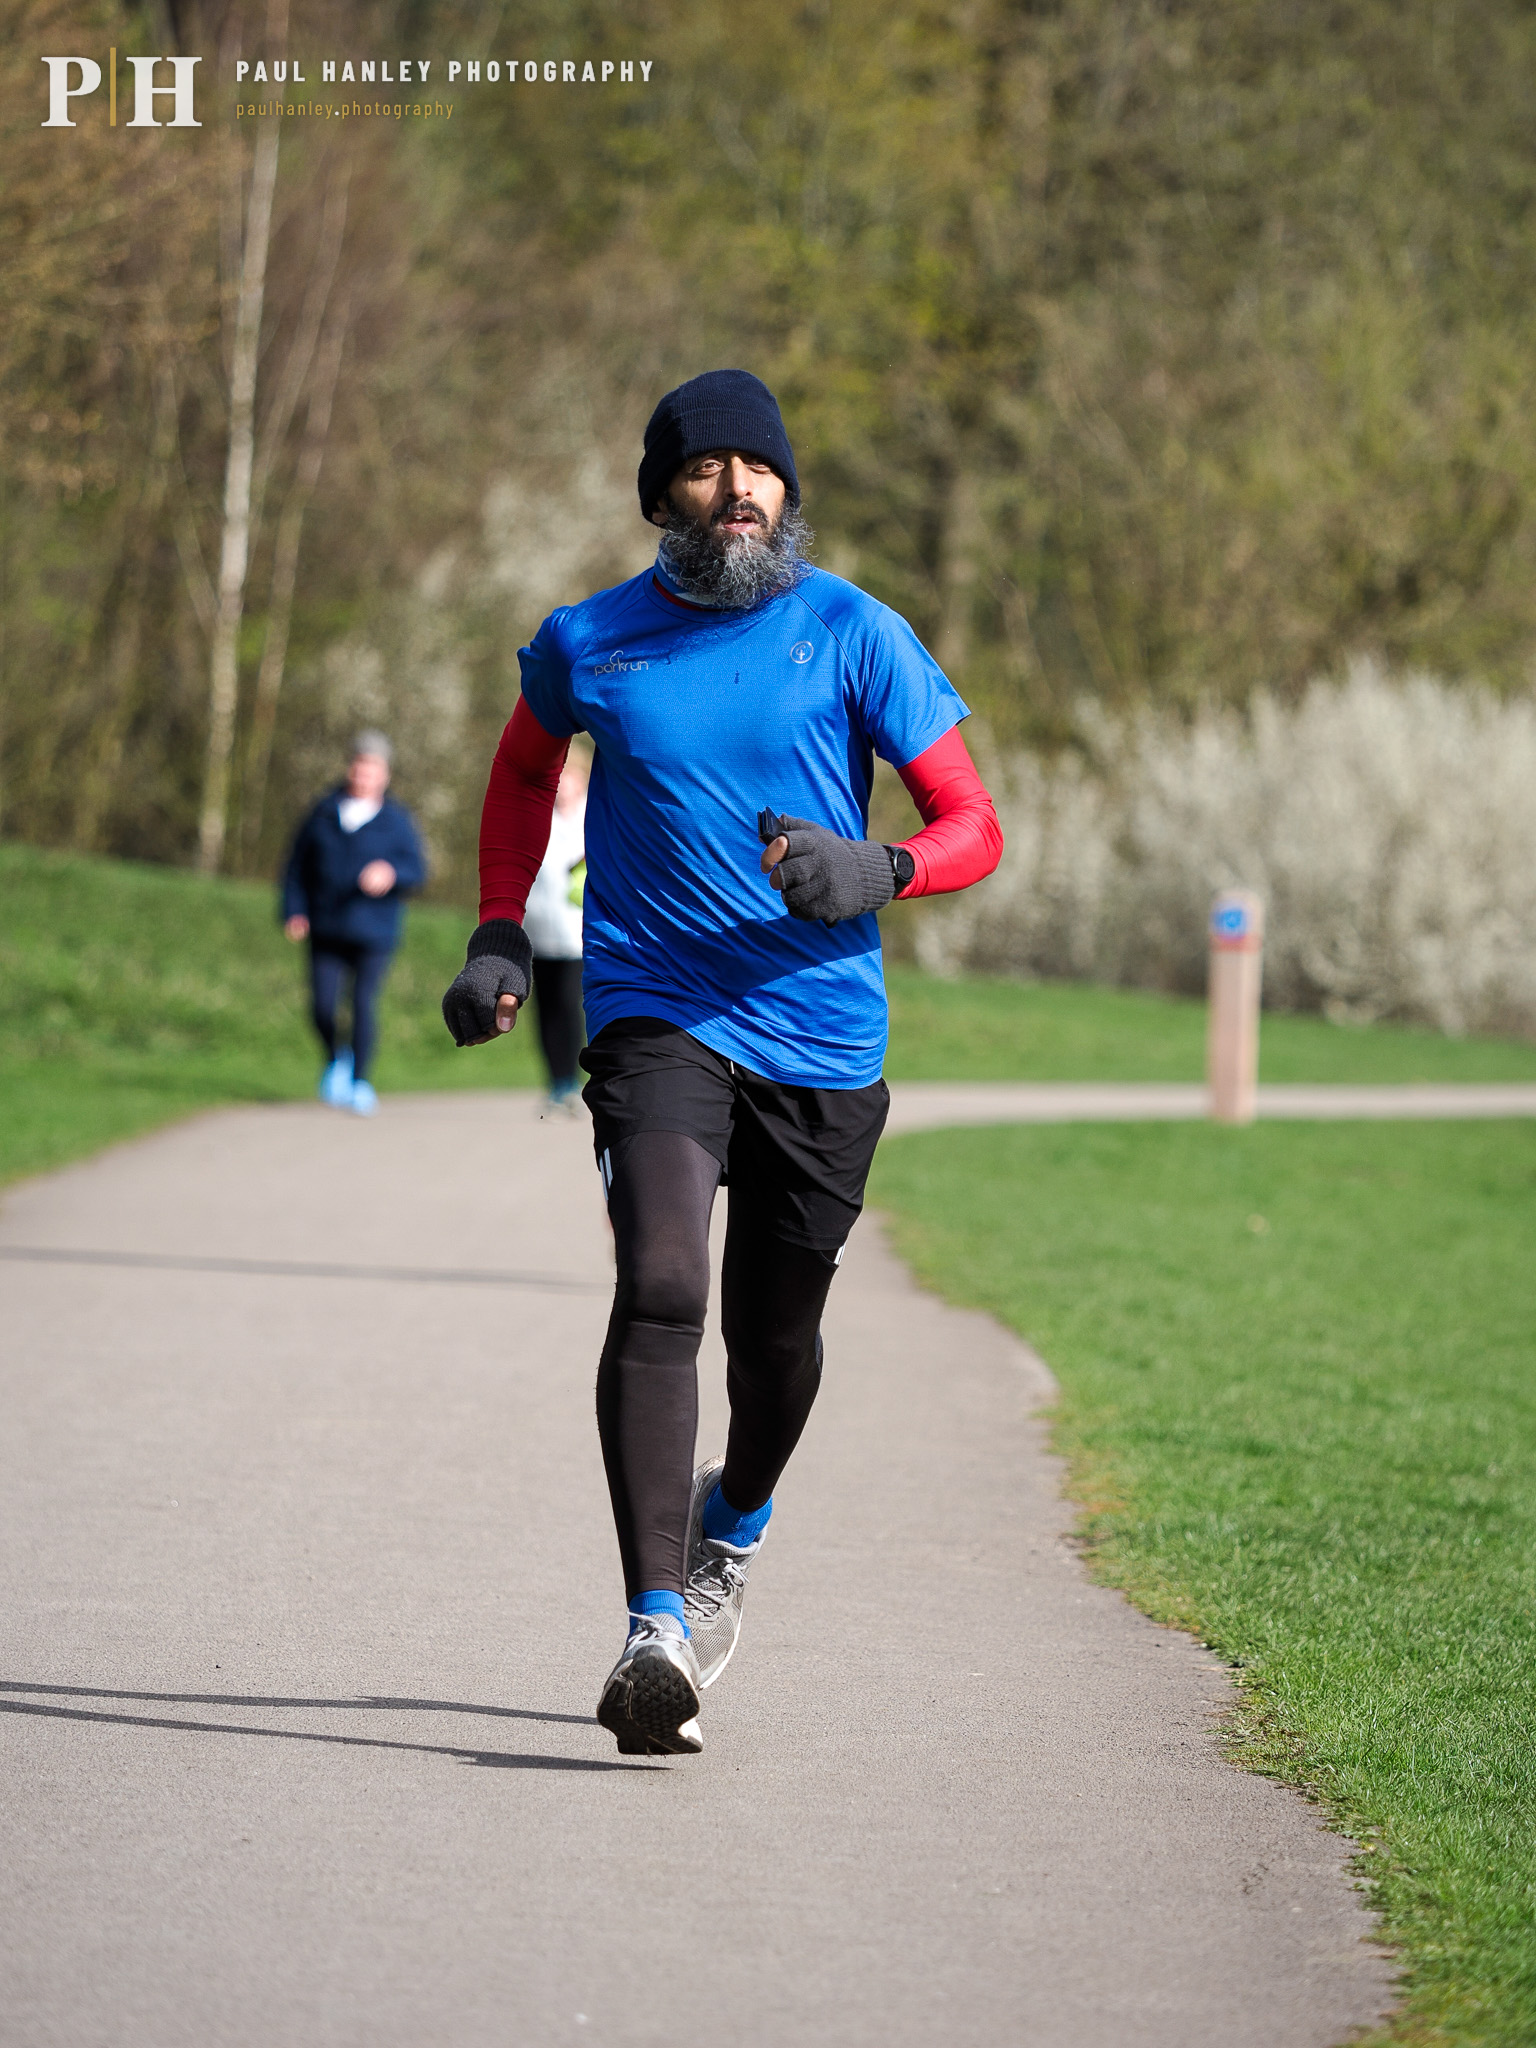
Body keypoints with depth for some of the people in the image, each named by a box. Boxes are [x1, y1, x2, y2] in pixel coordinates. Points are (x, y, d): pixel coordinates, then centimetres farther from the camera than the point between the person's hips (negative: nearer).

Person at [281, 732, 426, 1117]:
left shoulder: (397, 821, 4)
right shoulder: (324, 814, 9)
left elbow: (418, 871, -2)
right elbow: (297, 866, 13)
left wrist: (391, 874, -24)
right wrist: (294, 911, 1)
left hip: (373, 933, -2)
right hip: (326, 932, 2)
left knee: (364, 1002, -10)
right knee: (323, 1005, -9)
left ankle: (360, 1080, 4)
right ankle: (336, 1060, 21)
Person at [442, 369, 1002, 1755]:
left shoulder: (856, 636, -1)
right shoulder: (588, 646, 4)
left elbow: (973, 826, 0)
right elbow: (529, 766, 26)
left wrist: (877, 872, -21)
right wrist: (500, 934, 15)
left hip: (823, 1034, 1)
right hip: (659, 1015, -1)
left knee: (776, 1337, 12)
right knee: (660, 1291, -22)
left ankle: (734, 1525, 47)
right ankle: (656, 1631, -28)